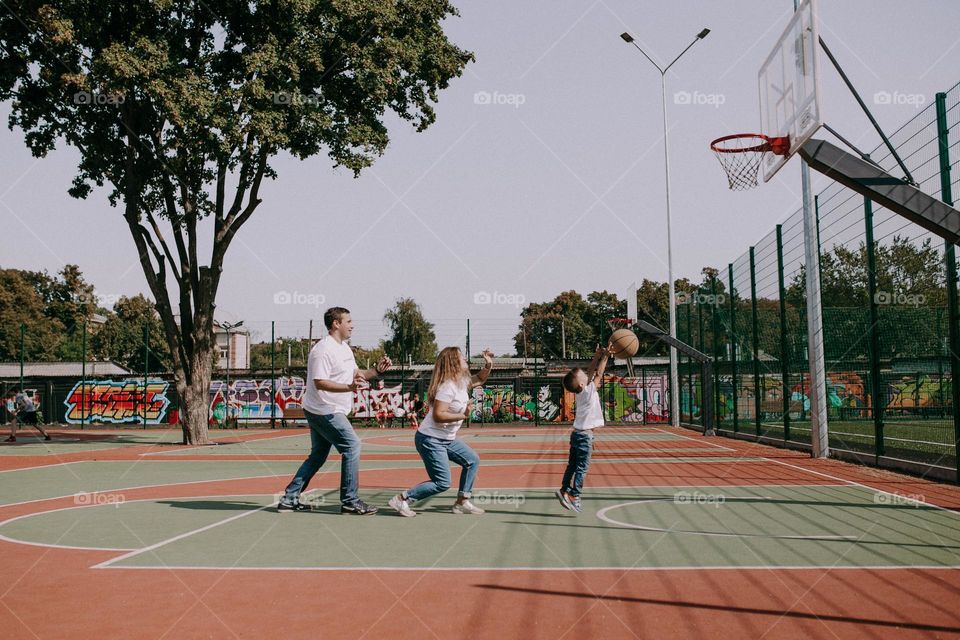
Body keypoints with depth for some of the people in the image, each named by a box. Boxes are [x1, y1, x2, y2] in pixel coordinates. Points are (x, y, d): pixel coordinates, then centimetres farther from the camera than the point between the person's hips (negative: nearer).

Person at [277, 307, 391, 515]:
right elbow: (320, 382, -25)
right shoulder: (324, 349, -18)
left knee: (317, 456, 14)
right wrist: (350, 387, -36)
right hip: (324, 410, -11)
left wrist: (376, 369, 4)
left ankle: (289, 499, 19)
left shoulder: (344, 348, 15)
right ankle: (350, 501, -5)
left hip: (326, 412, 11)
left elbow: (355, 374, 20)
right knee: (352, 445, -11)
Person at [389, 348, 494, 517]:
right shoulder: (447, 386, -23)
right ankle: (402, 499, -4)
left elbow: (480, 379, 27)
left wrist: (488, 365, 8)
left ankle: (462, 502, 17)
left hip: (447, 439, 10)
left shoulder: (462, 381, 6)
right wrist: (462, 415, -22)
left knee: (472, 460, 11)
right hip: (430, 440, -10)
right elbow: (438, 415, -29)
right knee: (442, 483, -11)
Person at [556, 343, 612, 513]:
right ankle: (574, 497, -7)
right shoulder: (588, 391, -15)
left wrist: (597, 356, 10)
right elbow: (598, 374, -14)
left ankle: (565, 490, 18)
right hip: (585, 435, -8)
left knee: (573, 465, 14)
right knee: (582, 467, -6)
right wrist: (605, 357, -9)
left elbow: (591, 373, 15)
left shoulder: (581, 390, 6)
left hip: (577, 433, 8)